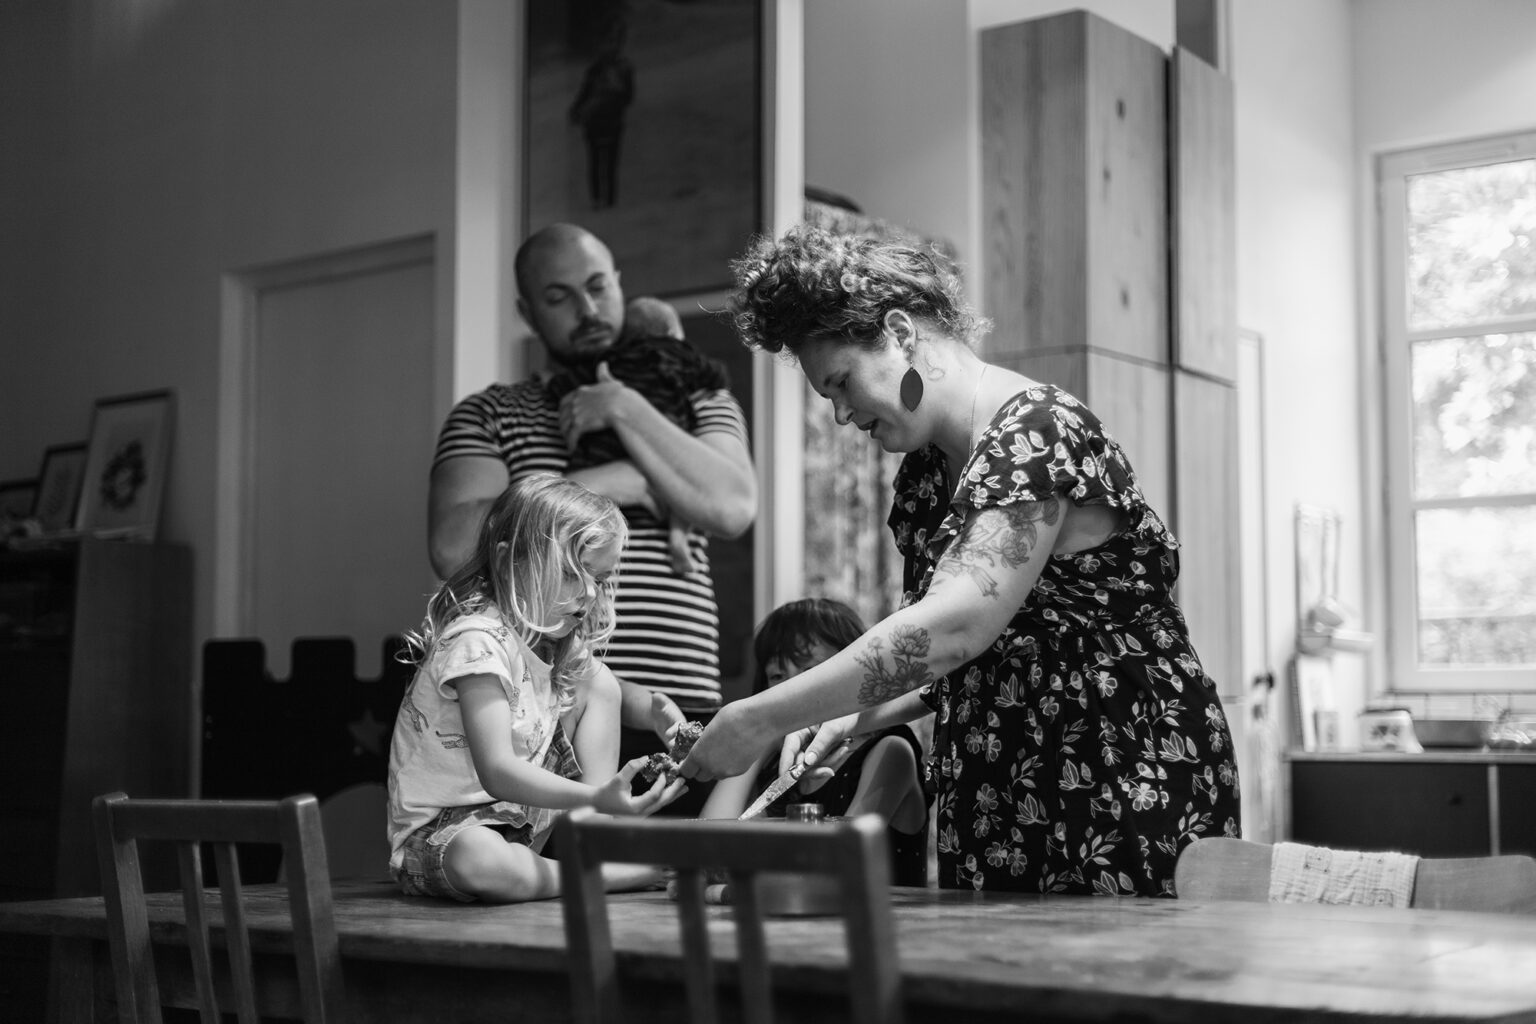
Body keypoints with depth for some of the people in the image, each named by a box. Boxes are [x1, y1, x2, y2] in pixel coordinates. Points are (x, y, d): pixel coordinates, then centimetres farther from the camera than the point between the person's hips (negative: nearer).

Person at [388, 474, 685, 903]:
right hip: (437, 834, -8)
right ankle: (627, 874, -26)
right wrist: (597, 798, -43)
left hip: (524, 820, 9)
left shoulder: (554, 642, 5)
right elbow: (498, 773, -32)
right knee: (481, 861, -44)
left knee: (598, 679, 3)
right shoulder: (478, 642, -24)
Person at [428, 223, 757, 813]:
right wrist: (609, 483, -6)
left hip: (675, 722, 1)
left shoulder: (699, 404, 17)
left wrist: (625, 411, -4)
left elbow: (733, 508, -4)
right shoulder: (489, 416, 13)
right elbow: (454, 547, -6)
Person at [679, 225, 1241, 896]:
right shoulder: (927, 473, 11)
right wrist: (855, 718, 1)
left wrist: (757, 721, -25)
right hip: (991, 808, 8)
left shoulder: (1038, 432, -16)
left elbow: (954, 627, -28)